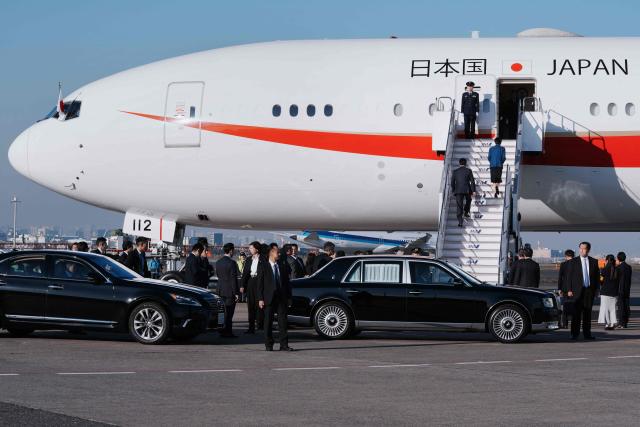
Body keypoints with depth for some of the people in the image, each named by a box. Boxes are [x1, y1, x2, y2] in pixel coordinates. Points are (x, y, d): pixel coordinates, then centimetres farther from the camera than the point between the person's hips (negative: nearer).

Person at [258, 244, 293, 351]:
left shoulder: (283, 266, 11)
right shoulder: (264, 267, 0)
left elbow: (287, 282, 13)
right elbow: (260, 284, -1)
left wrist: (289, 297, 8)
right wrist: (260, 299, -8)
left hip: (282, 298, 3)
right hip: (269, 298, -3)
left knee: (283, 321, -1)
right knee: (268, 322, 3)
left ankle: (284, 345, 0)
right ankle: (268, 345, 10)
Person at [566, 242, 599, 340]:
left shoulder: (594, 262, 8)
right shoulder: (573, 261, 3)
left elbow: (597, 276, 11)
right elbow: (570, 276, 1)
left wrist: (596, 289, 3)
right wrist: (569, 290, -6)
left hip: (589, 290, 2)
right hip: (577, 290, -2)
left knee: (588, 313, 5)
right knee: (576, 313, -3)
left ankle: (587, 334, 10)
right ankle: (574, 334, -1)